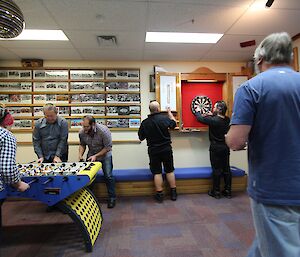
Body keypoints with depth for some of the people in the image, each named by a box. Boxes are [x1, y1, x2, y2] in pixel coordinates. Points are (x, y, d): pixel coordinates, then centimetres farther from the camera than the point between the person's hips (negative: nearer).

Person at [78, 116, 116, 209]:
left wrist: (96, 156, -27)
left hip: (104, 154, -4)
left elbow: (108, 147, -22)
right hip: (91, 155, 4)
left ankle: (112, 198, 6)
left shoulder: (103, 131, -28)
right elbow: (82, 144, 4)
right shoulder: (82, 132, -14)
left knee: (108, 176, -9)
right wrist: (80, 154, -13)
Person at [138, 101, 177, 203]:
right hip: (166, 149, 0)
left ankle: (159, 194, 14)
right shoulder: (164, 118, -12)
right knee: (170, 171, 13)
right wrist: (169, 112, 22)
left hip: (153, 150, 0)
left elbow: (141, 137, 0)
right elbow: (174, 124, 9)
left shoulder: (145, 122, -9)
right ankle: (173, 193, 23)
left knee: (157, 172, 8)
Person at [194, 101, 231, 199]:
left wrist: (197, 111, 12)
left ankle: (216, 192, 13)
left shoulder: (213, 120, -18)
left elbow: (200, 119, -6)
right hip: (225, 146, 6)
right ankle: (228, 191, 22)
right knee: (226, 169, 11)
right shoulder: (227, 120, 0)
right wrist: (212, 115, 14)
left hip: (216, 147, -6)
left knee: (216, 170, 2)